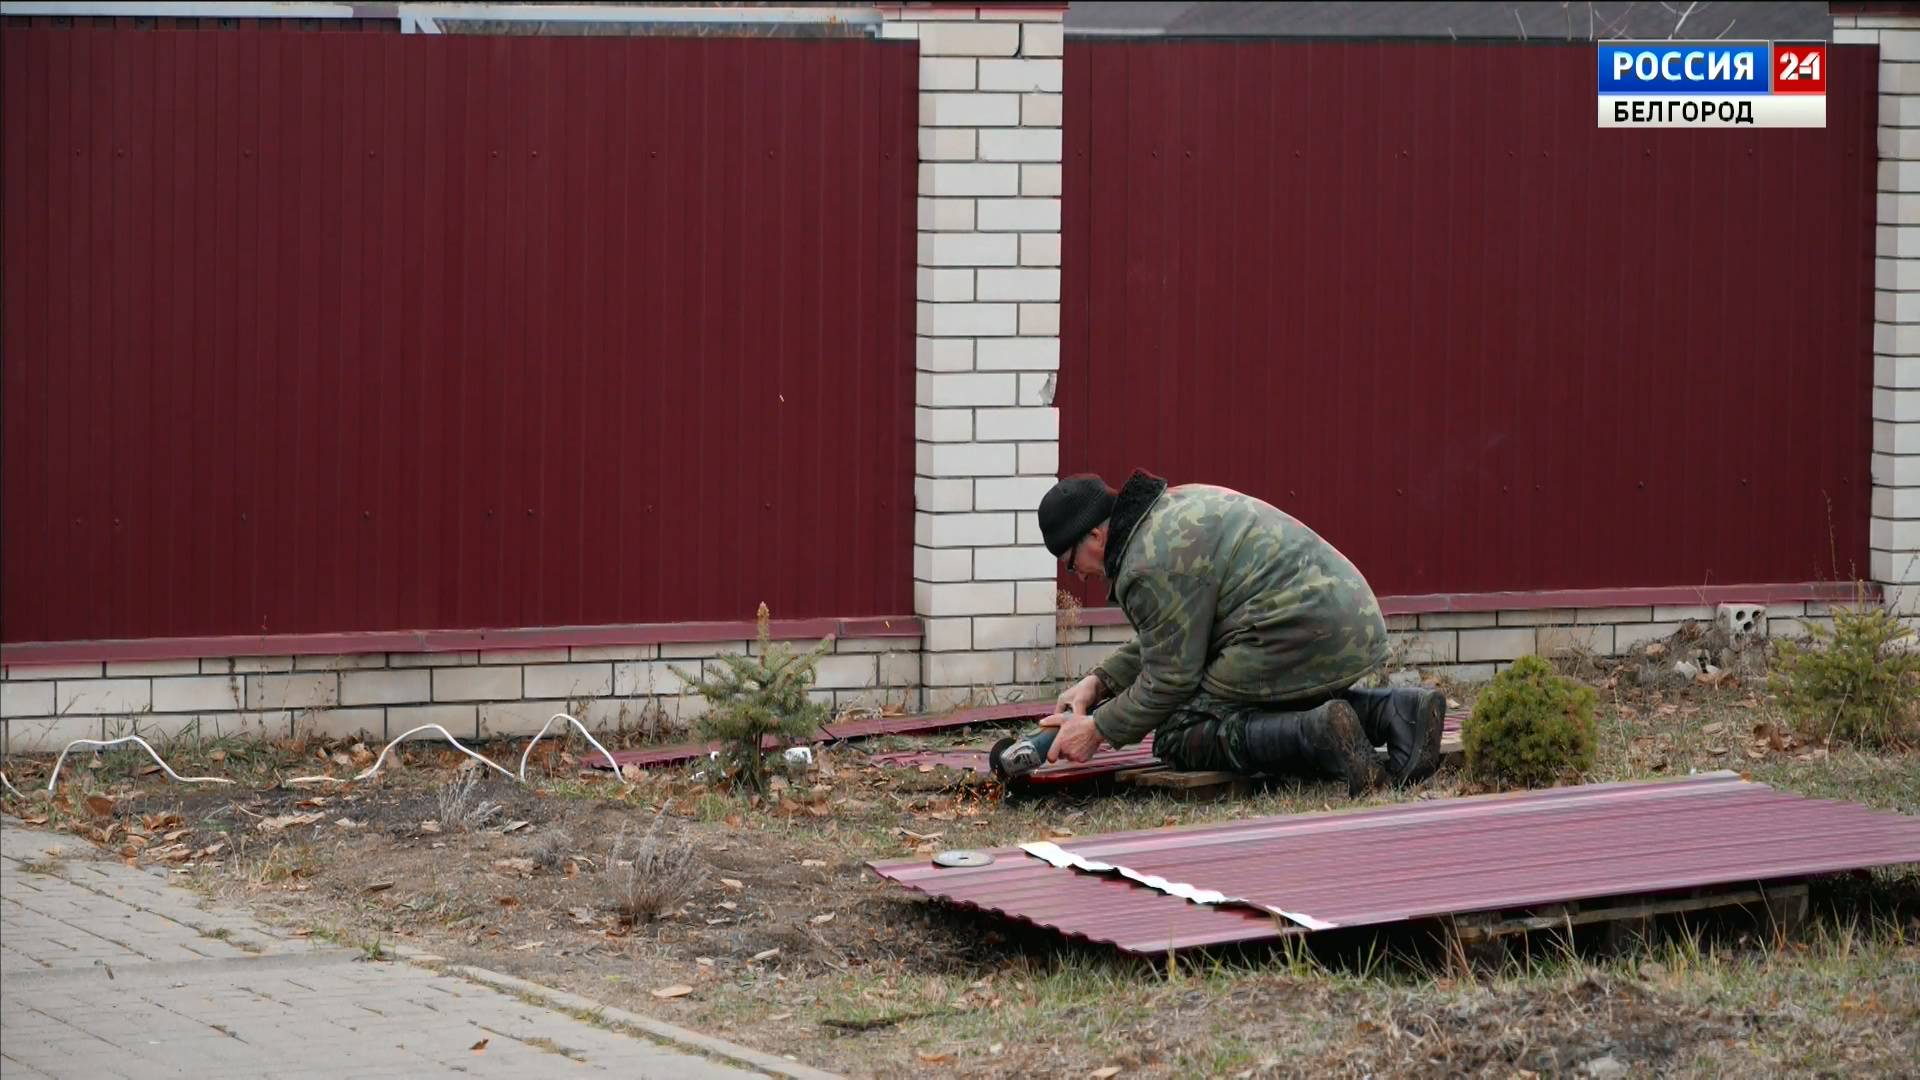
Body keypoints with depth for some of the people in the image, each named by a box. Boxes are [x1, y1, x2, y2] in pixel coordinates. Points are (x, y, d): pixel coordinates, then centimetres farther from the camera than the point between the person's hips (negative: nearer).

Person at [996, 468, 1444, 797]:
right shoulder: (1180, 503, 22)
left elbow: (1170, 678, -7)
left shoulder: (1151, 566, -11)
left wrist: (1099, 730, 4)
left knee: (1179, 738, -2)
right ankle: (1393, 711, 8)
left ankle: (1315, 735, -22)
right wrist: (1100, 681, 25)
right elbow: (1169, 640, 30)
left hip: (1300, 637, -10)